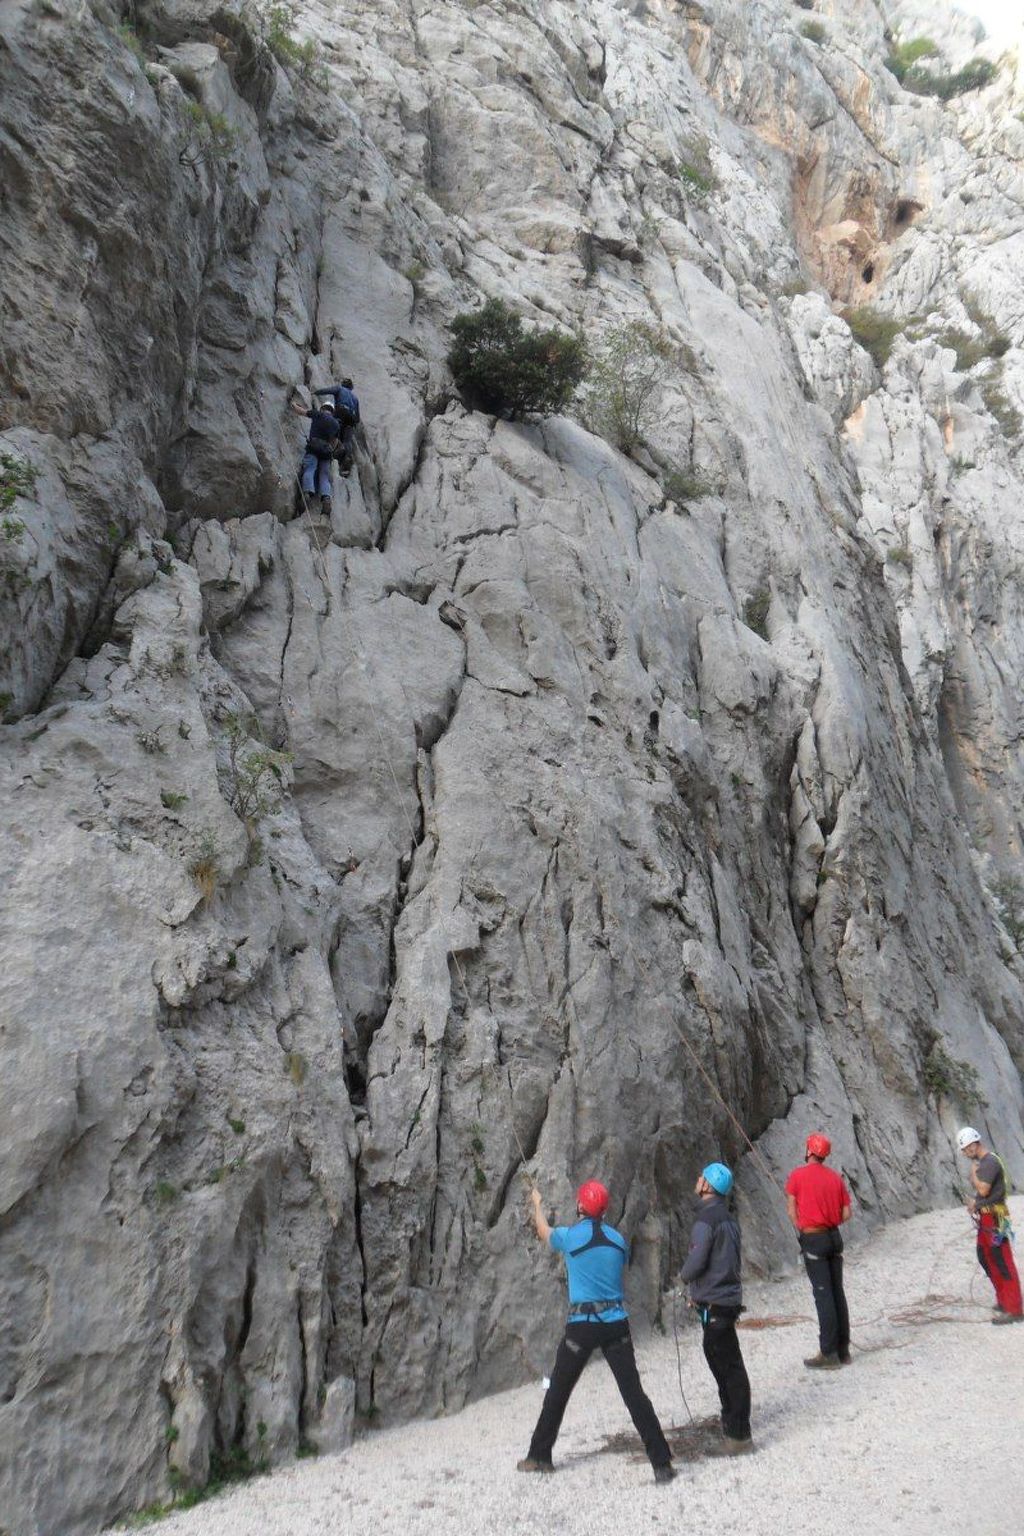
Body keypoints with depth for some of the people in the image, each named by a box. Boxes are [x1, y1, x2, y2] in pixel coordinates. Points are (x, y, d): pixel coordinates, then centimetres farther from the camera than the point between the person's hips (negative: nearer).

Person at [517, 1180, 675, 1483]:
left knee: (558, 1392, 14)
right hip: (616, 1323, 3)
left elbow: (543, 1231, 15)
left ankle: (539, 1456, 25)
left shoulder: (569, 1237, -7)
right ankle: (662, 1463, -2)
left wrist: (537, 1203, 35)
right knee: (634, 1393, 2)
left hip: (582, 1325, -2)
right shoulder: (618, 1240, 3)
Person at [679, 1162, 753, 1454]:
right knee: (722, 1362, 22)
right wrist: (700, 1290, 17)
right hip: (728, 1295, 10)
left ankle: (739, 1435, 4)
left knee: (729, 1367, -3)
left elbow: (696, 1261, -22)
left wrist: (684, 1275, 0)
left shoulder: (707, 1219, -19)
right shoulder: (728, 1218, 10)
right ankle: (731, 1422, 35)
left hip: (715, 1303, -10)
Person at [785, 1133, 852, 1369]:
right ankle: (843, 1350, 18)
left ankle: (829, 1354, -2)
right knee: (837, 1292, 11)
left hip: (813, 1240, -5)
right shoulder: (836, 1177, 6)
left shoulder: (797, 1175, -6)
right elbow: (846, 1214, 4)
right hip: (834, 1237, 5)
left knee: (823, 1295, -4)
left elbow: (791, 1210, -5)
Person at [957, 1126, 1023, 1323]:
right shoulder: (982, 1162, 11)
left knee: (1003, 1263, -6)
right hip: (985, 1219, 10)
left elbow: (983, 1189, -23)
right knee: (985, 1258, 18)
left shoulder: (991, 1162, -19)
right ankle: (1004, 1299, 29)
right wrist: (974, 1201, 4)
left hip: (995, 1220, -10)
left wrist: (974, 1172, -11)